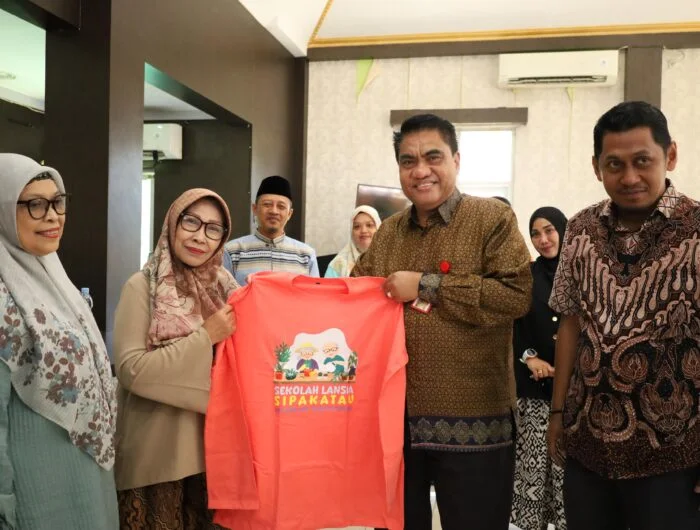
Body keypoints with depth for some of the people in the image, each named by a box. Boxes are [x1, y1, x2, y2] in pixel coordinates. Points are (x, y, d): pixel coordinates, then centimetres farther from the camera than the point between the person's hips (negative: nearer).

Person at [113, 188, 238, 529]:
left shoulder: (225, 285, 3)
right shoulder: (143, 286, -11)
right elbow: (130, 369, -19)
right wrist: (205, 338, -20)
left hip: (214, 443, 5)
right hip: (158, 451, -4)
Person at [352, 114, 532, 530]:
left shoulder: (492, 218, -5)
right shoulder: (387, 233, 11)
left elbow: (517, 295, -18)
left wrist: (426, 285, -16)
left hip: (471, 419, -4)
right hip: (395, 416, 5)